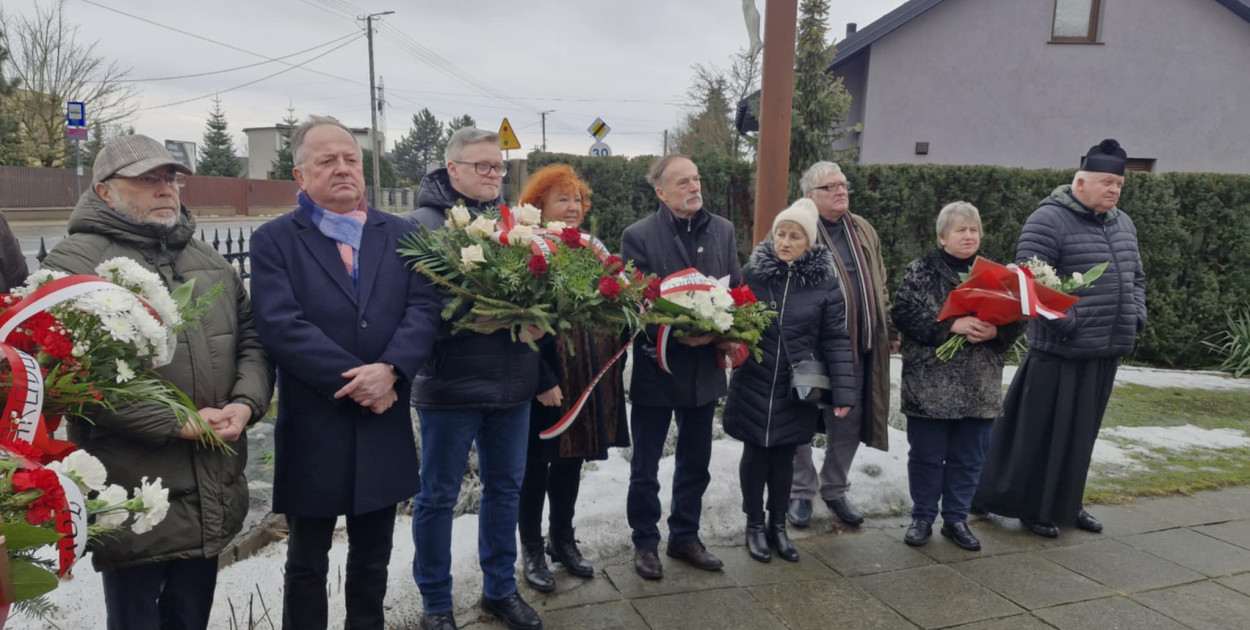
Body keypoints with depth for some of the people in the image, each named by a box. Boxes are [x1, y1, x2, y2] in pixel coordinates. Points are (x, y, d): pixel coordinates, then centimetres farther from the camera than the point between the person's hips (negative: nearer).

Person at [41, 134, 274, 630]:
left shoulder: (210, 261, 13)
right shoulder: (73, 263, -8)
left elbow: (252, 338, 11)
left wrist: (246, 403, -7)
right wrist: (176, 423, -19)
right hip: (132, 507, -5)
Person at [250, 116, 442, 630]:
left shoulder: (401, 234, 7)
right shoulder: (274, 240, -2)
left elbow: (424, 306, -3)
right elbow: (281, 326, -14)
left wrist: (390, 369, -19)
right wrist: (352, 379, -19)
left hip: (384, 425, 3)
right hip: (312, 428, -2)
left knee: (373, 561, 18)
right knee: (306, 565, 14)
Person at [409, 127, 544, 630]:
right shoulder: (426, 222, -8)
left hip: (512, 380, 6)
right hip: (450, 382, -5)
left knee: (505, 487, 17)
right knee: (438, 496, 10)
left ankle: (500, 588, 35)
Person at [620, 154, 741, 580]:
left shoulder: (723, 231, 5)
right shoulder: (638, 236, -9)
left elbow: (736, 290, 7)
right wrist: (676, 334, -22)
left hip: (706, 366, 4)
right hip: (655, 366, -4)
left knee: (695, 463, 17)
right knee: (645, 467, 9)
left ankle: (685, 537, 34)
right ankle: (645, 543, 27)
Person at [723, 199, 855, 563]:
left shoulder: (824, 282, -5)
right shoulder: (752, 273, -5)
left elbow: (836, 340, -4)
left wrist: (843, 390, -9)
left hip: (797, 388, 0)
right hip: (754, 383, 0)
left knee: (784, 455, 12)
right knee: (755, 452, 10)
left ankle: (778, 525, 30)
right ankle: (755, 525, 27)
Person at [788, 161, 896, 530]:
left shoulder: (864, 231, 13)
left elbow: (879, 287, 19)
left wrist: (888, 331, 16)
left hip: (858, 348, 5)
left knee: (850, 426, 14)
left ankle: (835, 489, 32)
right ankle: (801, 492, 25)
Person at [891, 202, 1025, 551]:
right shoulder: (921, 271, -2)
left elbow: (1017, 320, 6)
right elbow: (904, 313, -13)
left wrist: (995, 332, -15)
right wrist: (951, 325, -21)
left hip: (979, 388, 3)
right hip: (930, 385, -3)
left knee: (968, 457, 12)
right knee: (927, 454, 7)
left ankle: (956, 519, 27)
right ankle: (922, 518, 22)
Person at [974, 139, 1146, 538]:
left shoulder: (1123, 223, 15)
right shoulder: (1050, 220, -11)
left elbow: (1136, 277, 24)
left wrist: (1137, 316, 8)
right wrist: (1066, 324, -21)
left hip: (1107, 351, 8)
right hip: (1061, 350, -7)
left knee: (1082, 433, 16)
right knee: (1043, 432, 2)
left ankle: (1066, 503, 30)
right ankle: (1031, 506, 17)